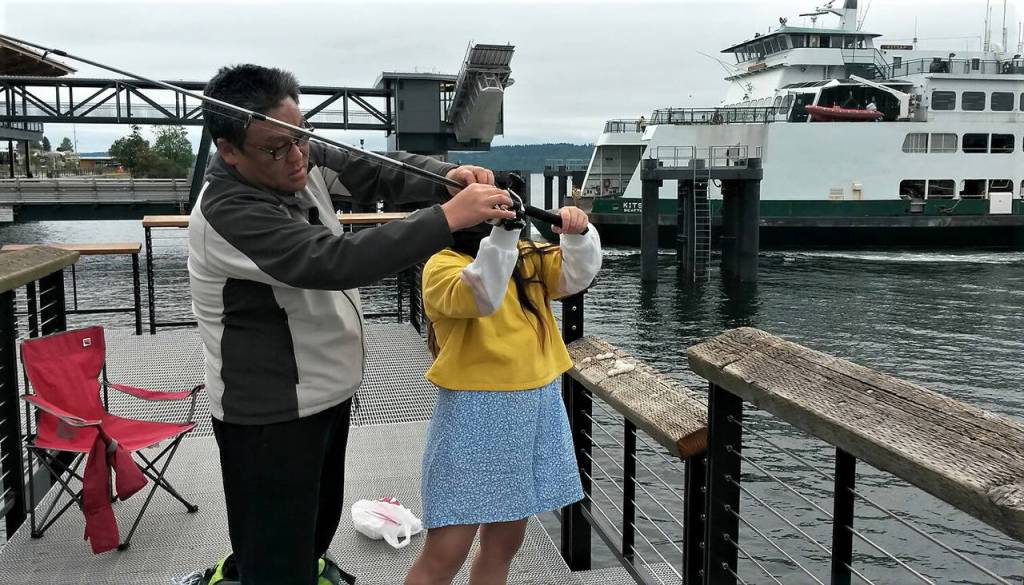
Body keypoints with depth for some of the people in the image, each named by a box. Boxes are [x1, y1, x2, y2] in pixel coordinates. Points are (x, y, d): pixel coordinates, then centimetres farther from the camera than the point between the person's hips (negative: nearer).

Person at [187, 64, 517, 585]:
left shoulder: (303, 159, -6)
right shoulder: (228, 214, -30)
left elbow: (376, 171, 1)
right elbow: (337, 262, -39)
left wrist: (446, 176, -20)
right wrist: (447, 217, -40)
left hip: (326, 389, 9)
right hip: (270, 414, -9)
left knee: (318, 521, 28)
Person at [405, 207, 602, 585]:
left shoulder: (528, 259, 11)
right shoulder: (443, 265, -8)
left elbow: (577, 274, 0)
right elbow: (479, 295, -27)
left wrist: (578, 234, -17)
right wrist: (502, 232, -36)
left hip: (538, 409, 6)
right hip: (476, 413, -6)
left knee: (504, 543, 16)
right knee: (445, 554, -4)